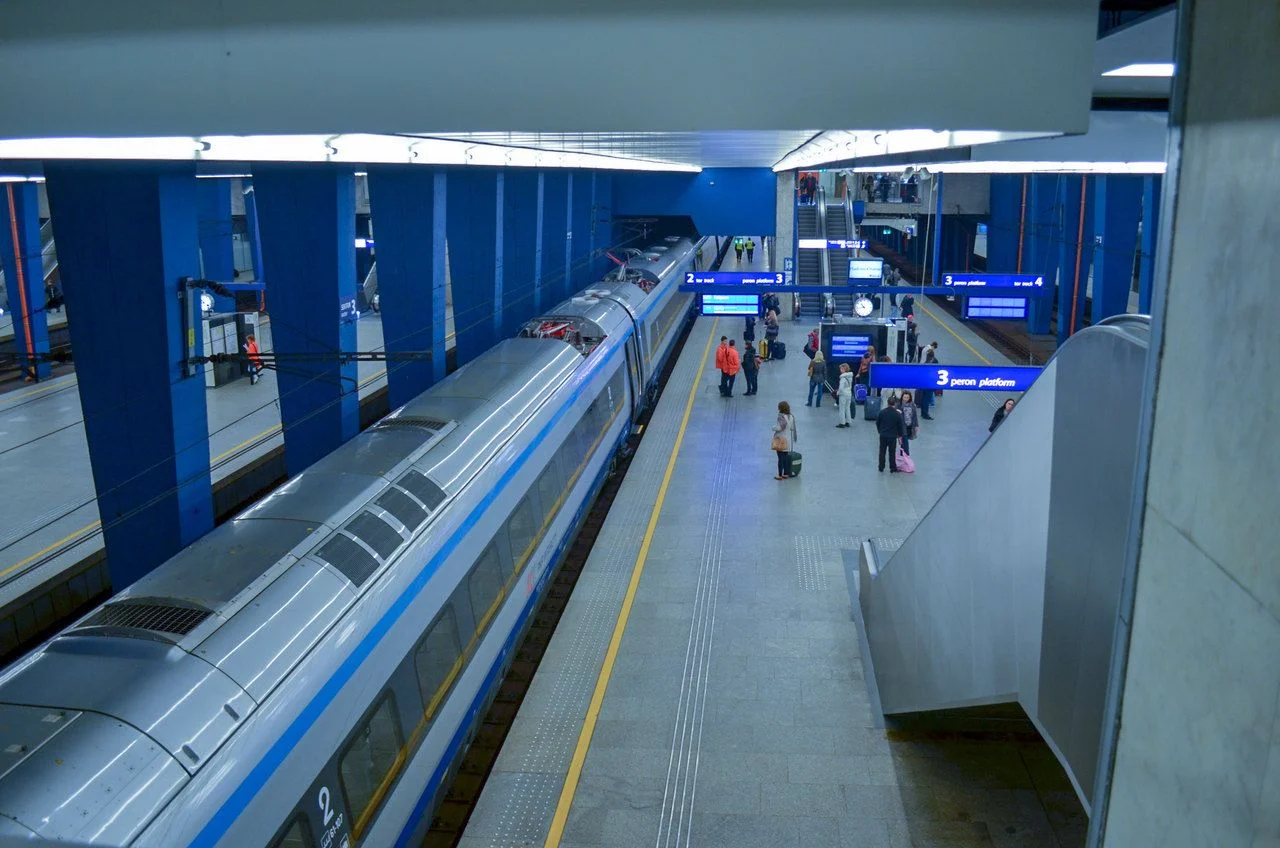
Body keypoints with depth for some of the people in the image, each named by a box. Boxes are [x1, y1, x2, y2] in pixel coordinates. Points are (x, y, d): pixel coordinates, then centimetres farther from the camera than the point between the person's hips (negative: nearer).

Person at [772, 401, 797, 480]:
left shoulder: (781, 416, -19)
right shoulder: (791, 416, 3)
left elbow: (778, 428, -24)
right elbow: (792, 428, 7)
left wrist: (774, 427, -6)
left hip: (781, 440, -7)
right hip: (788, 440, 7)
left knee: (781, 458, -1)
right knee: (786, 458, 15)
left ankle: (780, 475, 3)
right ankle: (786, 473, 21)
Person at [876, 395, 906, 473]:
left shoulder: (882, 412, -5)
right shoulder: (897, 414, -11)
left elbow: (877, 423, 4)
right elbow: (900, 426, -4)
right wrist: (900, 435, 8)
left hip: (883, 435, 2)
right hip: (893, 436, -2)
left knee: (882, 452, 12)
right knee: (892, 453, 6)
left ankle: (881, 467, 18)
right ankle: (893, 469, 11)